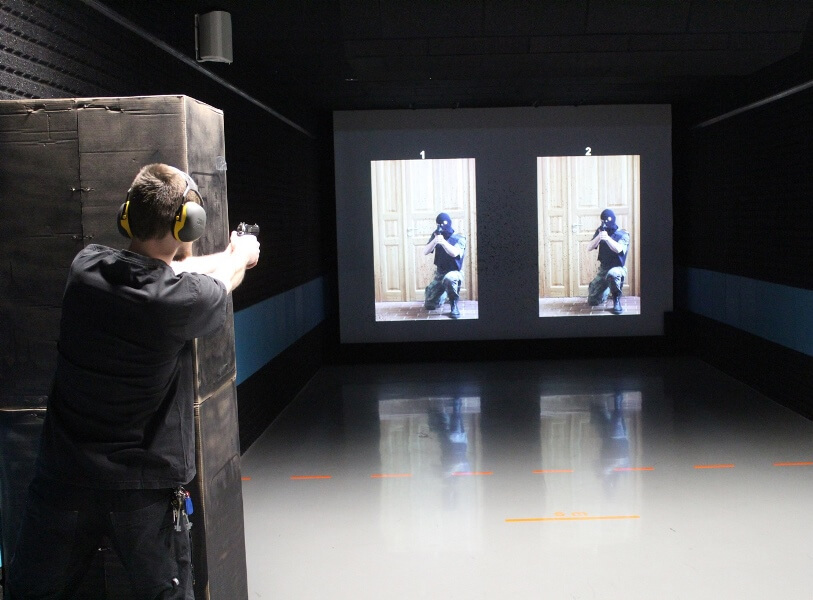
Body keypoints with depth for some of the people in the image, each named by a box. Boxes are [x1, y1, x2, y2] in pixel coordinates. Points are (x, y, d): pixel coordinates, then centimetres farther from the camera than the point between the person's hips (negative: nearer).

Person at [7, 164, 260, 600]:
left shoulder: (85, 268, -7)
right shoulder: (181, 299, -17)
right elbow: (222, 281, 6)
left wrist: (228, 254, 29)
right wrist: (242, 255, 31)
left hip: (62, 479, 4)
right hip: (144, 487, -4)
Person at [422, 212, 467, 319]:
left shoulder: (459, 238, -9)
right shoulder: (436, 235, 3)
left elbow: (454, 253, -28)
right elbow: (425, 252, -7)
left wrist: (443, 241, -44)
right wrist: (435, 241, -25)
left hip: (454, 273, -5)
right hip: (439, 274, 5)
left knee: (449, 279, -45)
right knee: (429, 305, 3)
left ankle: (454, 305, -22)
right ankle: (444, 294, 35)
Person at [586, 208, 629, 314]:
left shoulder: (622, 234, -9)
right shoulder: (600, 231, 3)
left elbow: (618, 249, -29)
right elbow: (589, 248, -7)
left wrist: (607, 238, -47)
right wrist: (599, 236, -25)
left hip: (617, 268, -5)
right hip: (603, 269, 5)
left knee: (612, 274, -45)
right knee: (592, 301, 4)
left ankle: (616, 301, -22)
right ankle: (607, 290, 36)